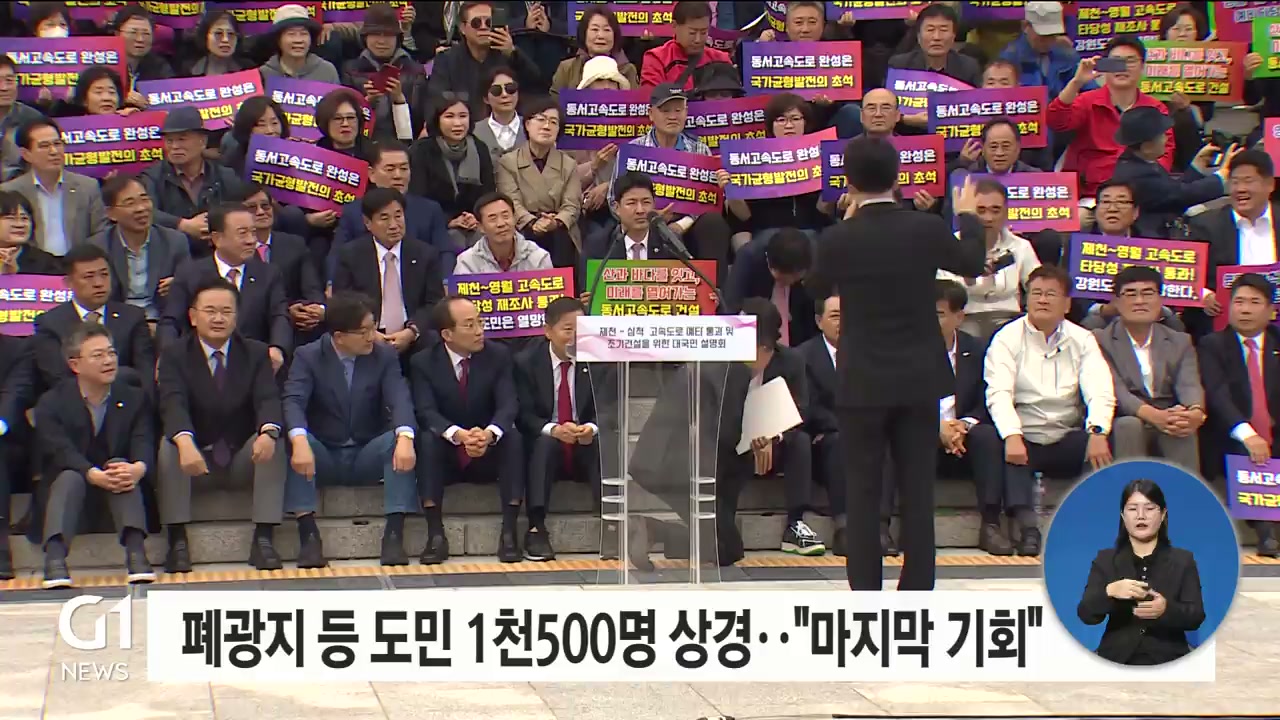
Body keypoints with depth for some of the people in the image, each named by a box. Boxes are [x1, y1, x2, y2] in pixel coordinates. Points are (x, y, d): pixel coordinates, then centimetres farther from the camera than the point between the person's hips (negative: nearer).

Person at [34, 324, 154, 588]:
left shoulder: (134, 398, 4)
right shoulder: (51, 403, -3)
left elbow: (143, 442, -11)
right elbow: (60, 451, -19)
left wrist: (138, 467, -37)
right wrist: (94, 475, -39)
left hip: (119, 481, 1)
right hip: (70, 478, -1)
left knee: (125, 470, -30)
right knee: (69, 477, -33)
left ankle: (135, 554, -47)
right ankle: (55, 559, -50)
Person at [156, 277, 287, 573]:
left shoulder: (256, 353, 4)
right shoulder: (175, 355, -3)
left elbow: (268, 400, -13)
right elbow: (173, 404, -21)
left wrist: (268, 431, -39)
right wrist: (185, 442, -44)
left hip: (244, 458, 1)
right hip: (196, 458, -1)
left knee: (274, 442, -27)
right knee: (169, 446, -30)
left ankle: (263, 539, -27)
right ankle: (177, 541, -29)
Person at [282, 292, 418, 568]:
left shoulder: (385, 356, 0)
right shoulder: (307, 357, -5)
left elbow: (400, 400, -15)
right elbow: (293, 402, -20)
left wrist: (405, 437, -39)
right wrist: (299, 441, -43)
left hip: (367, 457, 1)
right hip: (323, 458, -1)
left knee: (398, 442, -30)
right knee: (292, 443, -32)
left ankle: (394, 535, -31)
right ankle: (308, 535, -34)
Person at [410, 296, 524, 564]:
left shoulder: (498, 355, -3)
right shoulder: (423, 362, -5)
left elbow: (508, 404, -14)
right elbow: (426, 412, -18)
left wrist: (490, 433, -38)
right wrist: (458, 434, -40)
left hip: (489, 455, 1)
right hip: (447, 457, -1)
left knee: (514, 437, -29)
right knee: (427, 439, -31)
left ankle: (509, 532, -30)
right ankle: (435, 534, -33)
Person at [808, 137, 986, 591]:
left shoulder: (837, 239, -12)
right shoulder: (926, 230, -7)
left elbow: (819, 281, 11)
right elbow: (972, 264, 13)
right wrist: (968, 217, 31)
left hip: (863, 383, -2)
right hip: (919, 379, 2)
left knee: (863, 491, 4)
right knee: (918, 489, 7)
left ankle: (865, 595, 4)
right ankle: (917, 591, 10)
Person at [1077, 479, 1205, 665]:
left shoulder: (1183, 560, 9)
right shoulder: (1105, 559, 10)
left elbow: (1196, 618, -1)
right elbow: (1086, 615, -1)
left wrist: (1167, 609, -22)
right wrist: (1109, 592, -22)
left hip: (1167, 662, 0)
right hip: (1117, 661, 0)